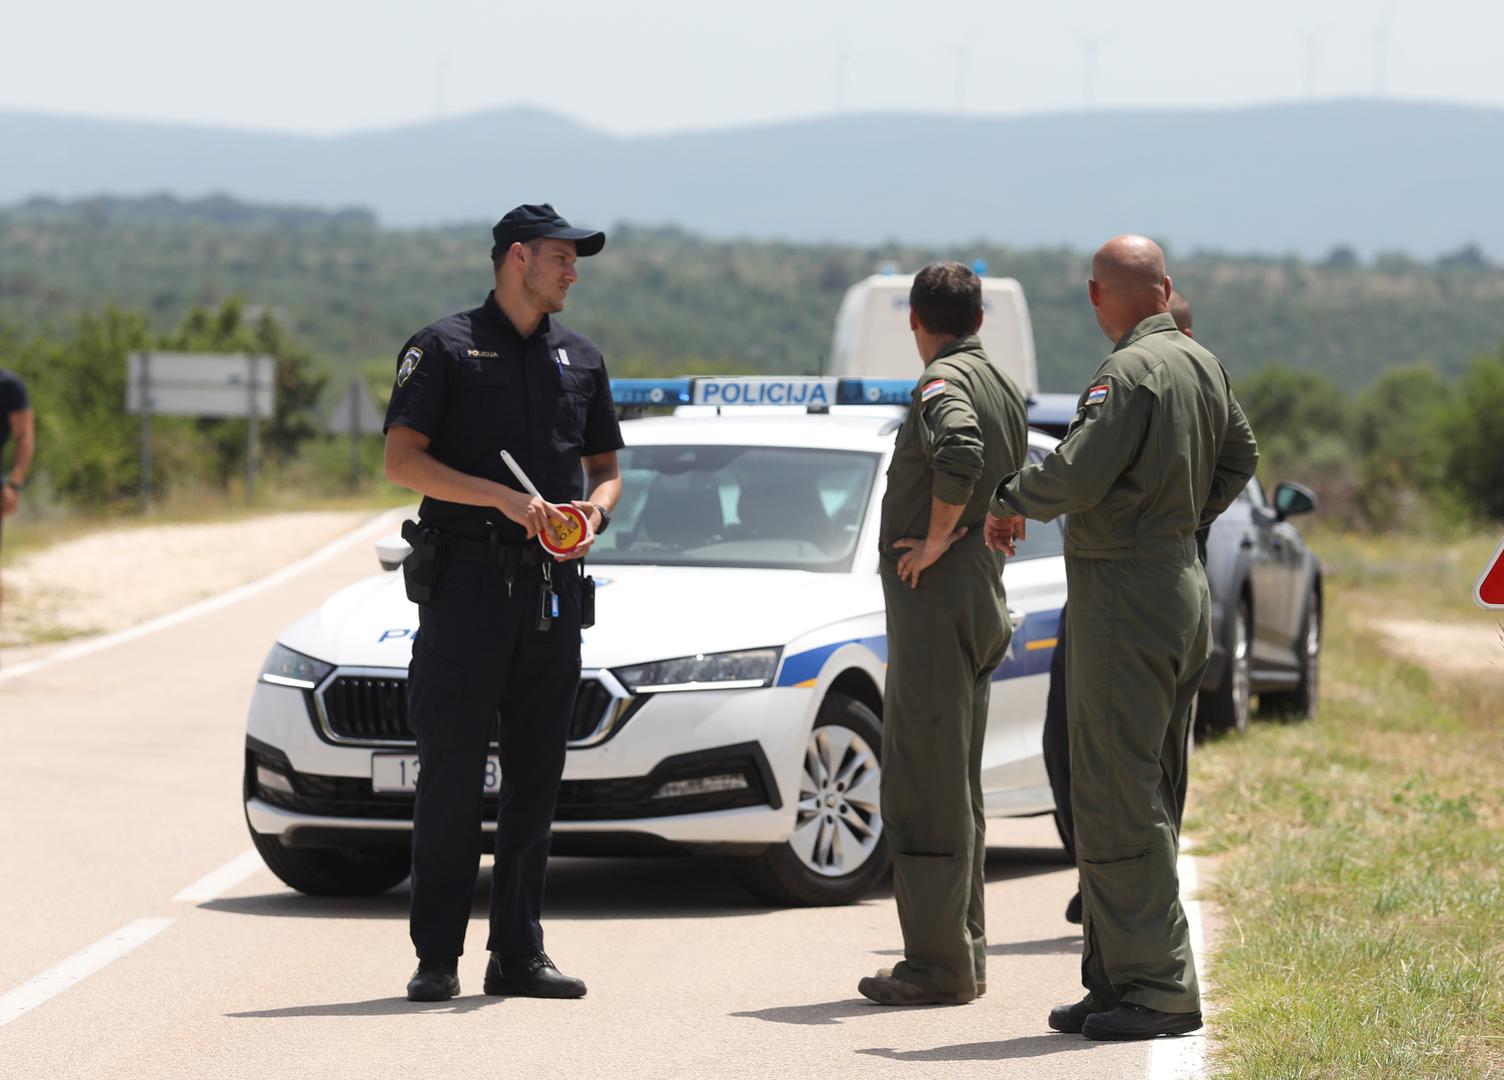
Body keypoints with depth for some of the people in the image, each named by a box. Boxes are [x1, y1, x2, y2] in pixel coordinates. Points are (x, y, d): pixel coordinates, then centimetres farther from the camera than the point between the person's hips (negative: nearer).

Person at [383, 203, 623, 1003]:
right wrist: (504, 498, -17)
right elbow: (402, 460, -8)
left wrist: (594, 510, -3)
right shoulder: (443, 349, 0)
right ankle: (437, 957, -1)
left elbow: (606, 469, 21)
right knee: (451, 773, -5)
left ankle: (519, 952, 11)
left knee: (535, 774, 6)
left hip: (552, 588, 5)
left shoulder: (581, 360, 15)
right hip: (466, 578, -5)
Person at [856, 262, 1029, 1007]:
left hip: (934, 592, -10)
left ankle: (938, 964, -9)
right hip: (981, 595, 10)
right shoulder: (1003, 387, 16)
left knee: (926, 786, -8)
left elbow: (960, 454, -33)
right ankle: (963, 953, 19)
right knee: (956, 785, 15)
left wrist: (935, 541, -21)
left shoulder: (945, 383, -14)